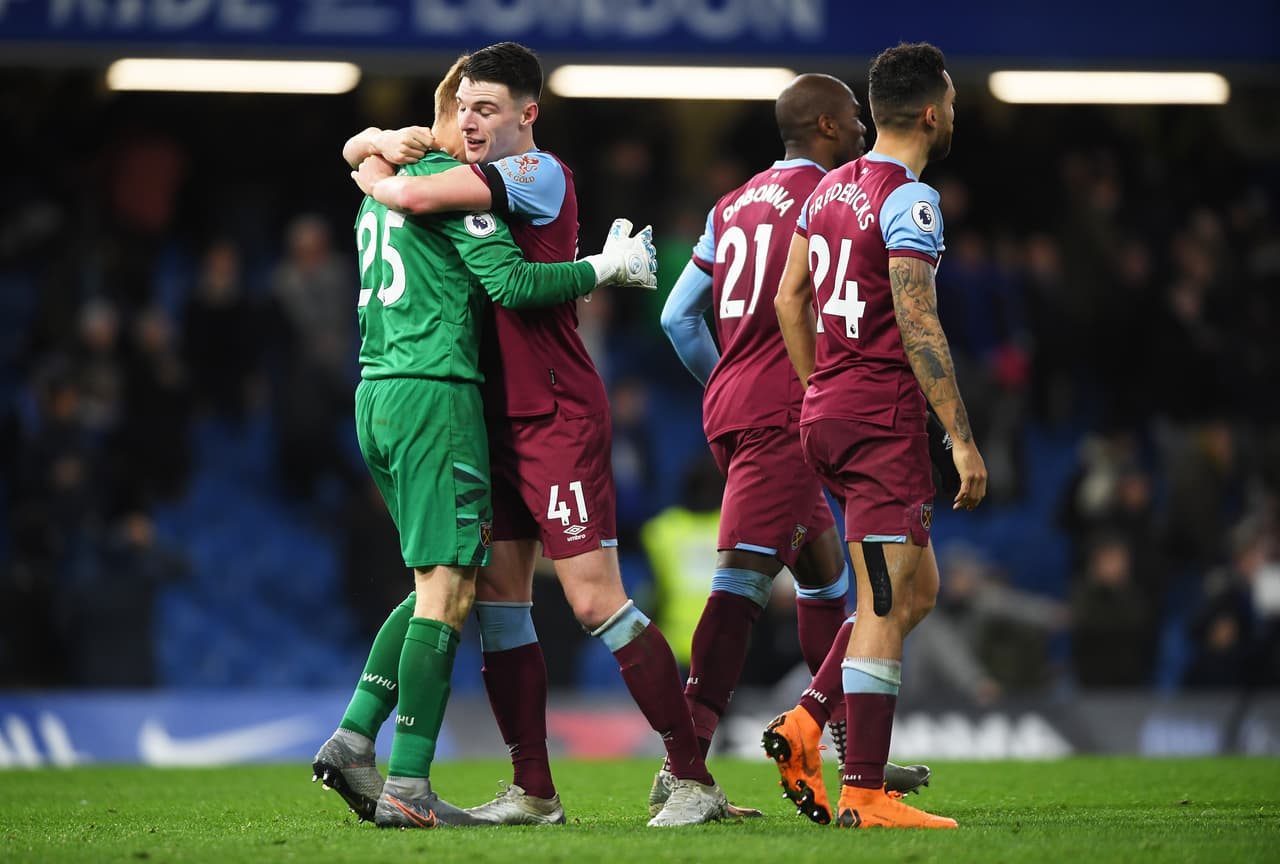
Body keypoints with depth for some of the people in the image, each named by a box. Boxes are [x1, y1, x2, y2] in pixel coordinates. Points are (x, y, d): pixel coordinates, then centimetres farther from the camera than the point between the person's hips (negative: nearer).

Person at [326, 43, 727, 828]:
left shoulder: (538, 174, -12)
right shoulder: (479, 178, 14)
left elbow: (413, 197, -21)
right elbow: (362, 148, 27)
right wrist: (384, 140, 6)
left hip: (560, 418, -9)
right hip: (499, 417, 9)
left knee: (596, 599, -12)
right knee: (499, 594, 5)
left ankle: (694, 778, -7)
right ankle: (534, 792, 8)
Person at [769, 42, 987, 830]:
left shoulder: (830, 190, 12)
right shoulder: (909, 201, -14)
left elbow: (790, 299, 18)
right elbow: (918, 327, -19)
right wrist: (962, 437, -18)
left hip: (826, 411, 9)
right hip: (883, 416, -9)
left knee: (917, 588, 17)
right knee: (887, 606, -6)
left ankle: (807, 723, 6)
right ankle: (863, 793, -8)